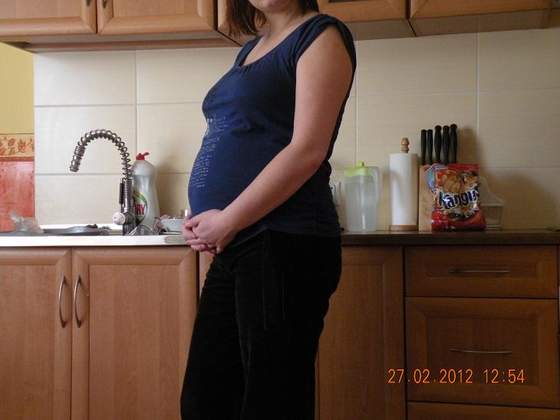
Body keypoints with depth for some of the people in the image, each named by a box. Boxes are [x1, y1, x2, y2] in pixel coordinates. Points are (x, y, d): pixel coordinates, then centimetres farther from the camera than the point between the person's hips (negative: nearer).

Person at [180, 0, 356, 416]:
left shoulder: (322, 35, -4)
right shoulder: (252, 47, 20)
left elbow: (308, 150, -15)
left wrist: (226, 220, -12)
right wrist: (204, 219, 5)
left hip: (285, 243, -8)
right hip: (236, 245, 9)